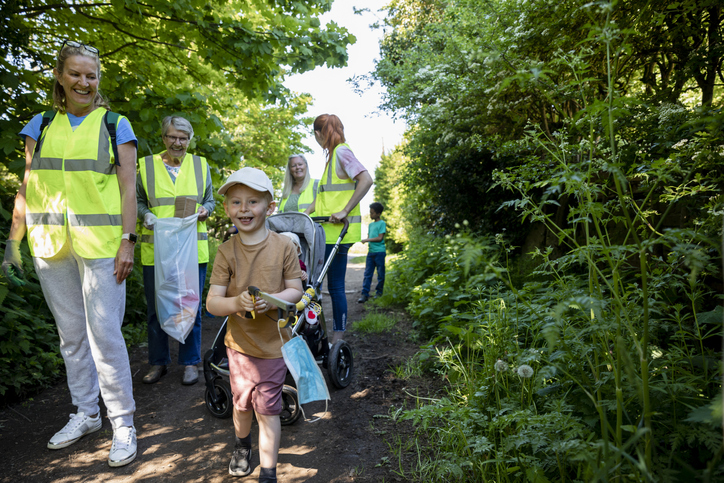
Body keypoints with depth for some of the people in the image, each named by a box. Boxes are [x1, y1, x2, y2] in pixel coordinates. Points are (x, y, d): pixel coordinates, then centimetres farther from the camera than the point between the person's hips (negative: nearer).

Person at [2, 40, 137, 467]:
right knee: (71, 335, 12)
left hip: (100, 245, -4)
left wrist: (128, 241, -9)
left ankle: (123, 423, 9)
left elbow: (128, 189, -1)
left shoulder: (115, 125, 4)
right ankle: (86, 413, 28)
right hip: (50, 246, 4)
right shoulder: (41, 126, 13)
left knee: (105, 335, -5)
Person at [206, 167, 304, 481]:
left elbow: (295, 291, -5)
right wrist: (237, 303, -29)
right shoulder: (227, 251, -7)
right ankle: (242, 444, 53)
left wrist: (272, 300, -24)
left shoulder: (283, 246, -9)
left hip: (273, 343, -2)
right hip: (238, 343, 2)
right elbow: (212, 302, -8)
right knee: (242, 402, 21)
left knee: (267, 408, 4)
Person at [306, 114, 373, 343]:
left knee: (335, 285, -3)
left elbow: (366, 180, -23)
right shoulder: (332, 155, 20)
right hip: (327, 231, 10)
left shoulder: (341, 152, -8)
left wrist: (345, 211, -23)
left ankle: (339, 336, 8)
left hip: (338, 231, -10)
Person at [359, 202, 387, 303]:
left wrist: (367, 240, -10)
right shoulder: (370, 224, 17)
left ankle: (379, 292, 17)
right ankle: (365, 294, -1)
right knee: (367, 273, 0)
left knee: (380, 273, 4)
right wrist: (365, 240, -2)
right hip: (370, 252, 6)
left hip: (379, 252, -6)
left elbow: (380, 238, -11)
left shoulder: (382, 223, -4)